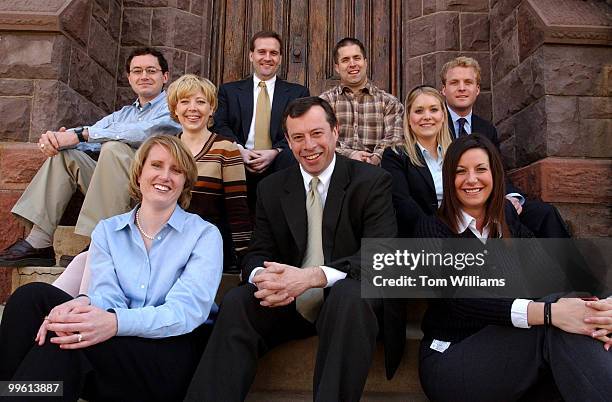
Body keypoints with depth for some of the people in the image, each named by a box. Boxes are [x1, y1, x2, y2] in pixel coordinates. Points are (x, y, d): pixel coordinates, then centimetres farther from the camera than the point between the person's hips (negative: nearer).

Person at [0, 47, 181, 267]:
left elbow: (142, 133, -19)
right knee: (64, 151, 1)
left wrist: (81, 134, -19)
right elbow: (89, 136, 13)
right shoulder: (123, 113, 26)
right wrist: (55, 136, -9)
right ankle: (38, 242, -9)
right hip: (113, 189, 7)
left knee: (114, 147, -28)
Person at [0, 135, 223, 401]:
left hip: (174, 353, -4)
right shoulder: (107, 231, 13)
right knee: (33, 296, -17)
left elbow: (188, 309, -15)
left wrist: (116, 323, -33)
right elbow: (108, 295, -2)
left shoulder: (204, 234, 0)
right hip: (114, 348, 4)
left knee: (63, 341, -29)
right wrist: (84, 304, -29)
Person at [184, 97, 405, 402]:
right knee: (235, 303, -24)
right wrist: (262, 277, -24)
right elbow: (258, 253, 3)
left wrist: (312, 276, -32)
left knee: (350, 295, -35)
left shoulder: (372, 181, -5)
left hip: (347, 300, -2)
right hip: (288, 304, 3)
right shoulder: (271, 188, 7)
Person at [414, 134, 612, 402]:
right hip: (450, 361, -4)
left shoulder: (514, 232, 14)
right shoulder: (431, 230, -3)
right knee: (554, 328, -26)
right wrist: (547, 312, -32)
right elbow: (459, 297, -19)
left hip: (511, 356, 4)